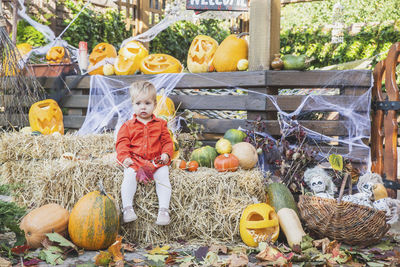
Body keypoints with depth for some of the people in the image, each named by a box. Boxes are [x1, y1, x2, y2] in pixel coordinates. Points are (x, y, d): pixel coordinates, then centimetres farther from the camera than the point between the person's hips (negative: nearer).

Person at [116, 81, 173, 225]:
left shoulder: (160, 124, 13)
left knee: (163, 175, -25)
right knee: (129, 175, -29)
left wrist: (166, 154, -6)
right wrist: (125, 157, -10)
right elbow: (122, 143, 6)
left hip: (156, 160, 1)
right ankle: (127, 208, -26)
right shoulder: (128, 125, 11)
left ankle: (163, 209, -24)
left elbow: (167, 141, 13)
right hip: (134, 160, 0)